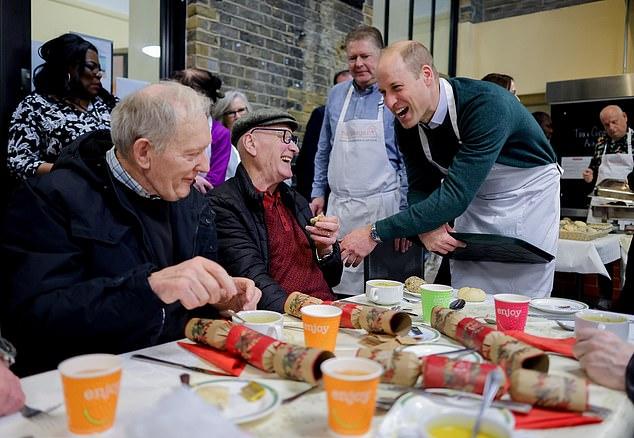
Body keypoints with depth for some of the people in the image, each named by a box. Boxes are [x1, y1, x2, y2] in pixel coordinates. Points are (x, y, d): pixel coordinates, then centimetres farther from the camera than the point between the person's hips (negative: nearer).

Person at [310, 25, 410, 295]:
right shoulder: (336, 95, 11)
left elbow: (408, 160, -5)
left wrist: (405, 213, -9)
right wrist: (318, 192, 13)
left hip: (381, 206, -4)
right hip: (337, 206, 4)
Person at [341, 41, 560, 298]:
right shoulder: (406, 124, -12)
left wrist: (376, 234, -38)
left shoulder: (486, 104, -33)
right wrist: (426, 227, -26)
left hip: (526, 197, -5)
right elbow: (422, 187, -3)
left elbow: (456, 195, -37)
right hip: (474, 200, 5)